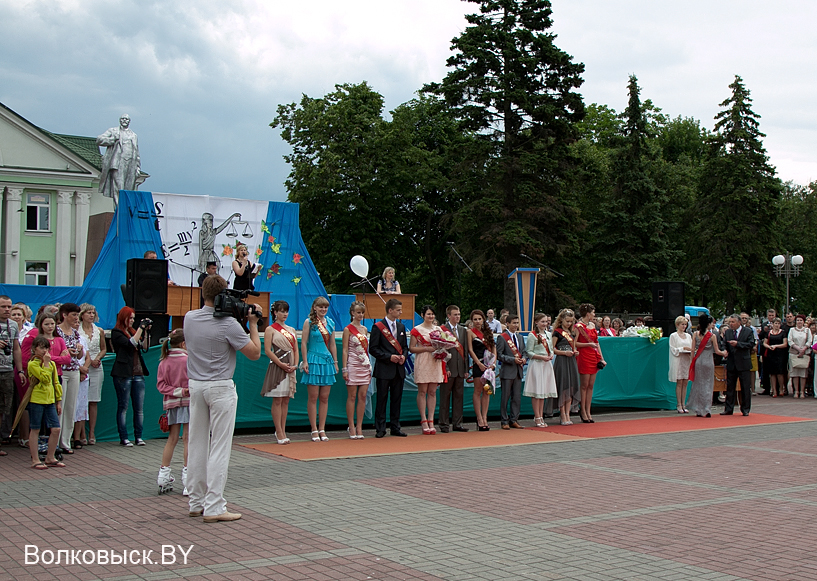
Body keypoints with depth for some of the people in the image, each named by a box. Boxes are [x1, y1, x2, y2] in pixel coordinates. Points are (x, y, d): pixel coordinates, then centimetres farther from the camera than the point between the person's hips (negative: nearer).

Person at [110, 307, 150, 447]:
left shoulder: (133, 331, 17)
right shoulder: (116, 332, -2)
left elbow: (145, 347, 11)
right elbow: (130, 343, -16)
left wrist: (145, 331, 3)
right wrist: (141, 328, -12)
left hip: (138, 374, 6)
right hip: (123, 374, -6)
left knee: (139, 408, 4)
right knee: (123, 407, -1)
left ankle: (138, 436, 9)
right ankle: (123, 438, 3)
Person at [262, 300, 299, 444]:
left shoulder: (291, 330, 16)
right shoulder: (270, 329, -1)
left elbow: (295, 349, 15)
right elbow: (268, 350, -8)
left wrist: (295, 365, 0)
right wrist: (281, 364, -14)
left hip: (290, 368, 6)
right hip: (277, 366, -6)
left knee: (286, 400, 6)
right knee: (277, 401, -4)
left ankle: (282, 431, 10)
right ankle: (279, 433, -3)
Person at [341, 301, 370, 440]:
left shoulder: (365, 329, 13)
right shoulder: (348, 329, -3)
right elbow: (345, 350, -6)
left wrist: (370, 367, 12)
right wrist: (345, 369, -12)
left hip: (365, 366, 5)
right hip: (353, 365, -5)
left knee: (363, 396, 2)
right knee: (352, 397, -2)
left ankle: (359, 426, 7)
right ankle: (351, 427, 2)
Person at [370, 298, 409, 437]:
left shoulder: (401, 327, 14)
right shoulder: (378, 327, -5)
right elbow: (373, 349, -8)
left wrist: (403, 356, -2)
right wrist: (389, 357, -16)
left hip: (399, 369, 6)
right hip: (384, 369, -6)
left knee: (397, 399, 8)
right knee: (382, 399, -2)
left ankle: (395, 428, 15)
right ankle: (380, 429, 4)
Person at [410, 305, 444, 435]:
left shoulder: (438, 329, 13)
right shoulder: (417, 330, -1)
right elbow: (411, 348, -4)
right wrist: (427, 348, -14)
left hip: (435, 362, 4)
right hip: (422, 362, -4)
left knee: (432, 392, 4)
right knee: (422, 391, -2)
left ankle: (431, 421, 5)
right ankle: (424, 421, -1)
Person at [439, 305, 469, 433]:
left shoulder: (463, 330, 14)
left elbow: (465, 349, 15)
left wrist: (466, 369, 9)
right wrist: (445, 368, -13)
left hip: (460, 369, 6)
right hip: (448, 369, -5)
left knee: (459, 396, 8)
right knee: (445, 397, 0)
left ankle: (457, 423, 14)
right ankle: (444, 424, 6)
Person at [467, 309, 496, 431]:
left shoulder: (488, 332, 14)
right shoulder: (470, 332, 1)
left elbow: (494, 348, 13)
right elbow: (470, 350, -5)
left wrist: (493, 363, -2)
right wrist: (479, 364, -13)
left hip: (489, 365, 5)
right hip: (478, 364, -5)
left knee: (487, 391, 4)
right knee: (478, 391, -4)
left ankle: (484, 418, 7)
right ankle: (479, 419, -2)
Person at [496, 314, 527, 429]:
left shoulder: (520, 337, 16)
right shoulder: (502, 337, -5)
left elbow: (524, 351, 21)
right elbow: (499, 355, -10)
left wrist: (524, 358, -2)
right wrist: (513, 360, -17)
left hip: (519, 371, 6)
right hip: (507, 371, -6)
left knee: (517, 397, 7)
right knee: (505, 397, -2)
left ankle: (514, 420, 14)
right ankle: (504, 421, 5)